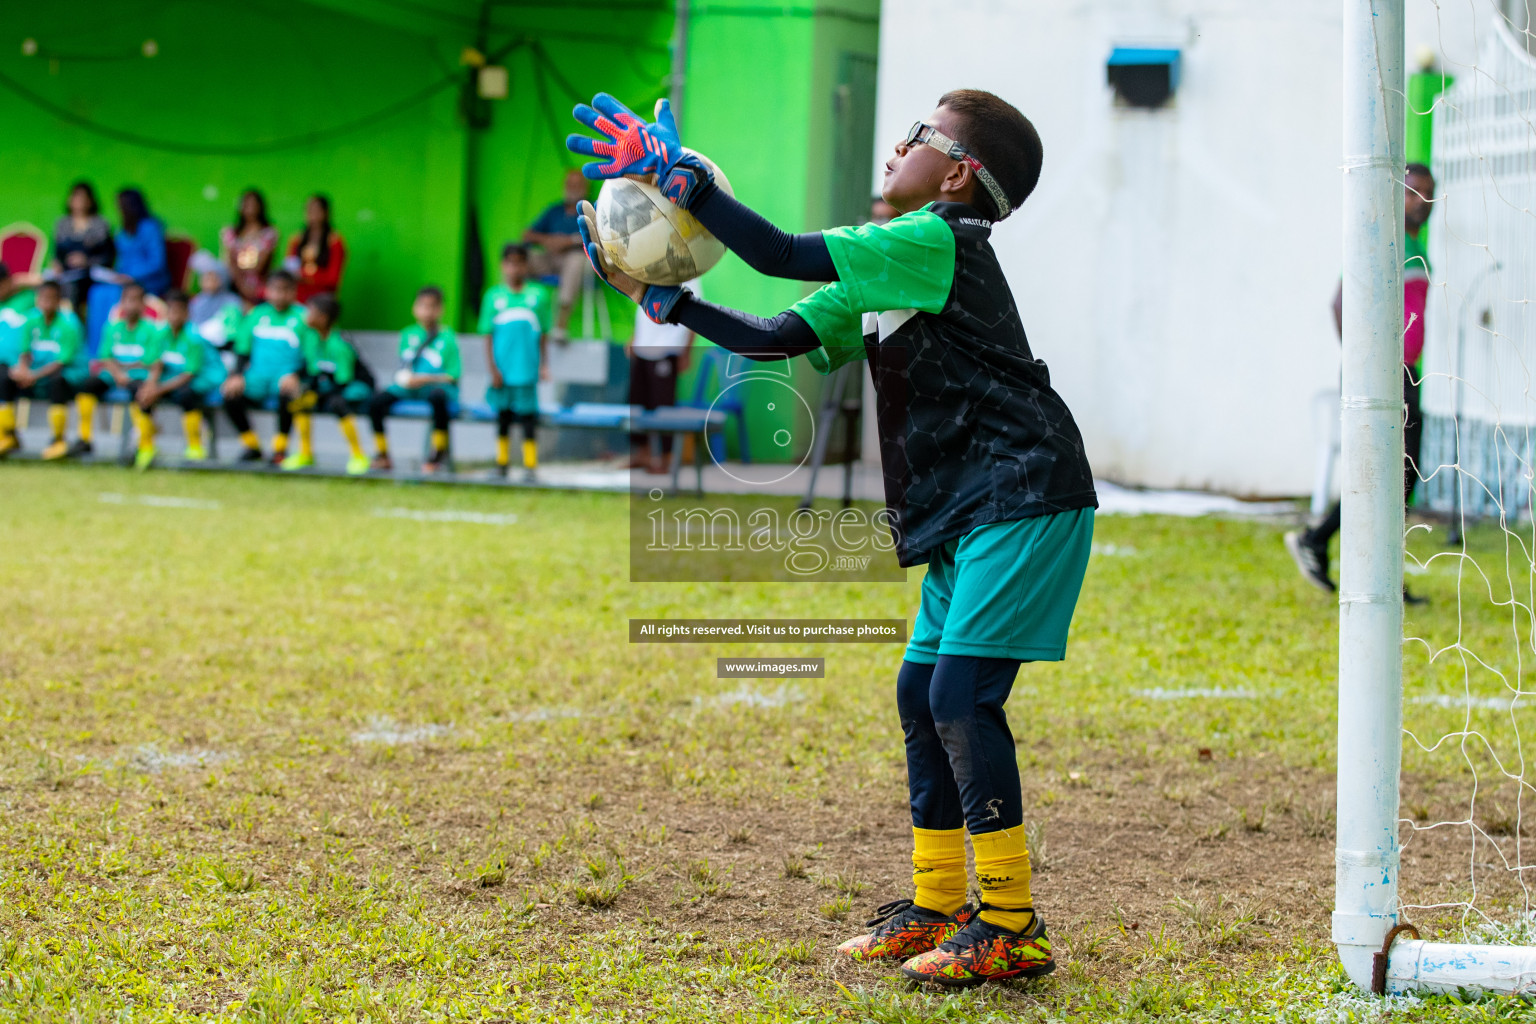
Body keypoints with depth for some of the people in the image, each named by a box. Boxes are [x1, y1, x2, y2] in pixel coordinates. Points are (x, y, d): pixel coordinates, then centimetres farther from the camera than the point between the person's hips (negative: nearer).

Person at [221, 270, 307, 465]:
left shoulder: (302, 316, 3)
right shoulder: (256, 315, 12)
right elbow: (242, 350, 13)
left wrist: (295, 375, -20)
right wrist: (237, 375, -5)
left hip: (287, 376, -3)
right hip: (258, 376, 3)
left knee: (288, 392, -39)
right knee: (230, 392, -25)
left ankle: (280, 447, -17)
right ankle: (252, 446, -3)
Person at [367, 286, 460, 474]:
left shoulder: (447, 338, 1)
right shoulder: (408, 335, 13)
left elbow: (452, 376, -5)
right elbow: (403, 367, 16)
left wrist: (428, 379, -18)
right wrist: (404, 377, -8)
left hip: (435, 386, -4)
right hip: (409, 388, 4)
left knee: (438, 397, -40)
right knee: (375, 402, -18)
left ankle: (439, 451, -22)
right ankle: (383, 456, -5)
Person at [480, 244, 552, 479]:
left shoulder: (538, 294, 3)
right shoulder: (493, 297, 2)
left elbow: (542, 335, 7)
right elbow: (488, 336, 3)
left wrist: (543, 364, 2)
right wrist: (493, 369, -3)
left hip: (528, 369, -1)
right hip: (503, 369, 1)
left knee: (528, 417, -1)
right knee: (503, 416, 9)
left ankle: (530, 466, 4)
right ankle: (502, 464, 19)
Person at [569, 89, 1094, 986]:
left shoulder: (938, 242, -13)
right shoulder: (879, 275, 17)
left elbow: (781, 255, -19)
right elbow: (777, 340, 15)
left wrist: (678, 174, -15)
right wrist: (663, 300, 7)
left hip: (1025, 499, -10)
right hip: (971, 512, 10)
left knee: (962, 695, -14)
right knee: (922, 692, 11)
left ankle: (1012, 928, -10)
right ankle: (937, 909, 21)